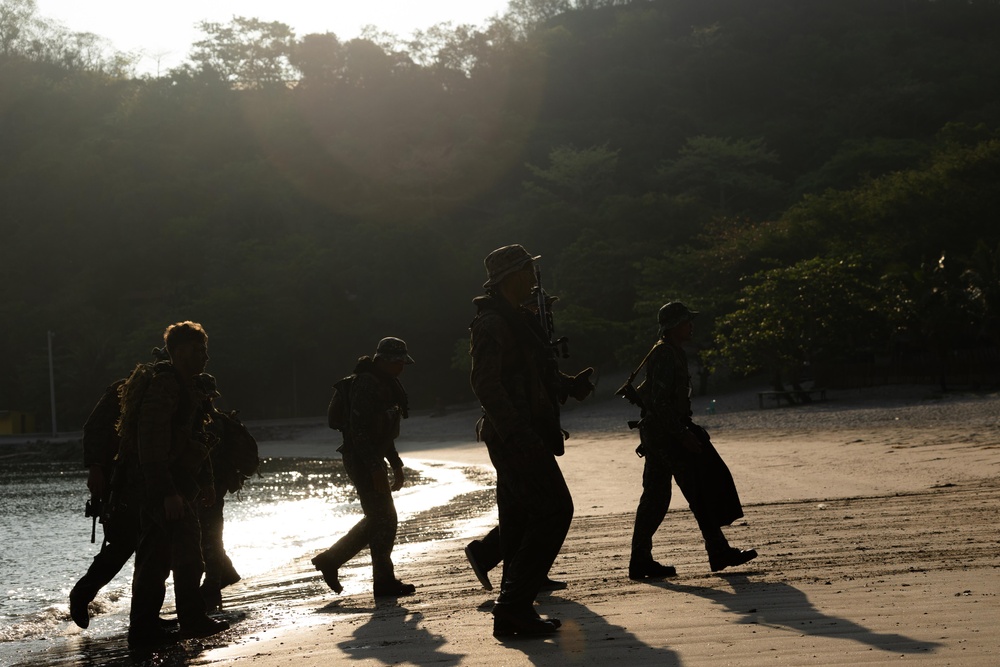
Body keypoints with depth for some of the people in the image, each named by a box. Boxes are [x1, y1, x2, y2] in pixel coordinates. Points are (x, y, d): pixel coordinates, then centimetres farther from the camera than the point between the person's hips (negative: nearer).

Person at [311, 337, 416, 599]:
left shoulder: (386, 385, 16)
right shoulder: (366, 384, -17)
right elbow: (359, 430, -24)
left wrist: (396, 464, 21)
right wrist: (376, 469, -26)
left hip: (371, 460, 10)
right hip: (361, 460, -10)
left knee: (377, 518, 14)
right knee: (383, 518, -7)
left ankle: (330, 560, 21)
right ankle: (384, 581, 0)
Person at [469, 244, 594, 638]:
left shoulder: (516, 321, 20)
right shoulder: (492, 324, -13)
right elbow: (485, 384, -22)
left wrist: (568, 385, 12)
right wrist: (515, 431, -28)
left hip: (521, 438, 10)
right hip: (517, 438, -10)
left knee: (520, 522, 10)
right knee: (554, 510, -13)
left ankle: (512, 616, 13)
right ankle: (514, 604, -14)